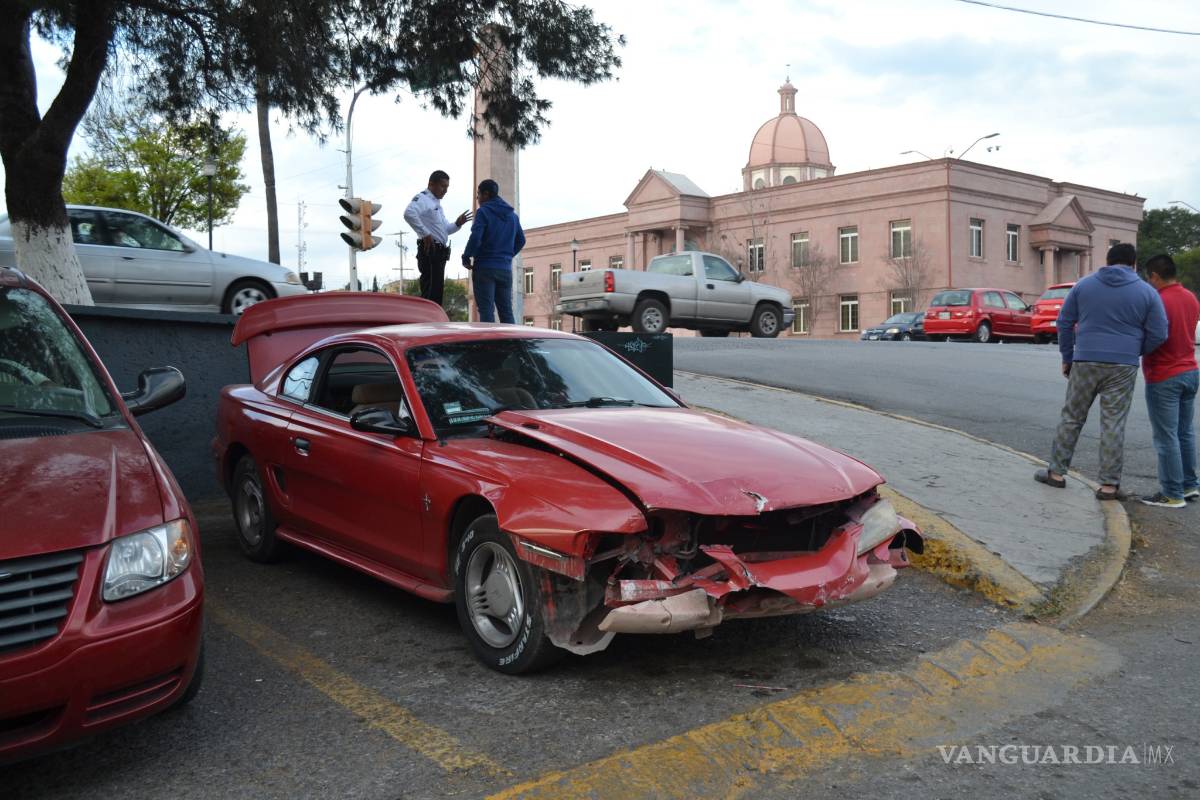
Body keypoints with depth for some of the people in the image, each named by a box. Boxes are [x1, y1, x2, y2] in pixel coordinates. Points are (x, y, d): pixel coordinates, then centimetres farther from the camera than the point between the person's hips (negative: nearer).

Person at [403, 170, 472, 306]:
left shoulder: (436, 203, 24)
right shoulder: (422, 199, -7)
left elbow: (445, 230, 29)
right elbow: (409, 213, -28)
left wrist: (458, 224, 10)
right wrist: (425, 233, -25)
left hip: (439, 253, 10)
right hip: (430, 251, -10)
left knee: (437, 292, 11)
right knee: (430, 293, -14)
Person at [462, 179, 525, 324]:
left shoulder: (483, 212, -6)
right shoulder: (512, 215, 15)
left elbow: (475, 238, -17)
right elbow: (521, 240, 19)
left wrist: (466, 257, -5)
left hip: (485, 268, -6)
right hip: (505, 268, 6)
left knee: (486, 311, -6)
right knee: (506, 310, 8)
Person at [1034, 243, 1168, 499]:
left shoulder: (1084, 284, 6)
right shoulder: (1146, 292, 1)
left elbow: (1064, 322, 8)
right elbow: (1158, 334, -1)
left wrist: (1067, 357, 16)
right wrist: (1135, 352, 17)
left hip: (1085, 362, 1)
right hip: (1123, 367, -1)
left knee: (1071, 418, 12)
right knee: (1113, 425, 2)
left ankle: (1056, 472, 17)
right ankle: (1109, 485, 5)